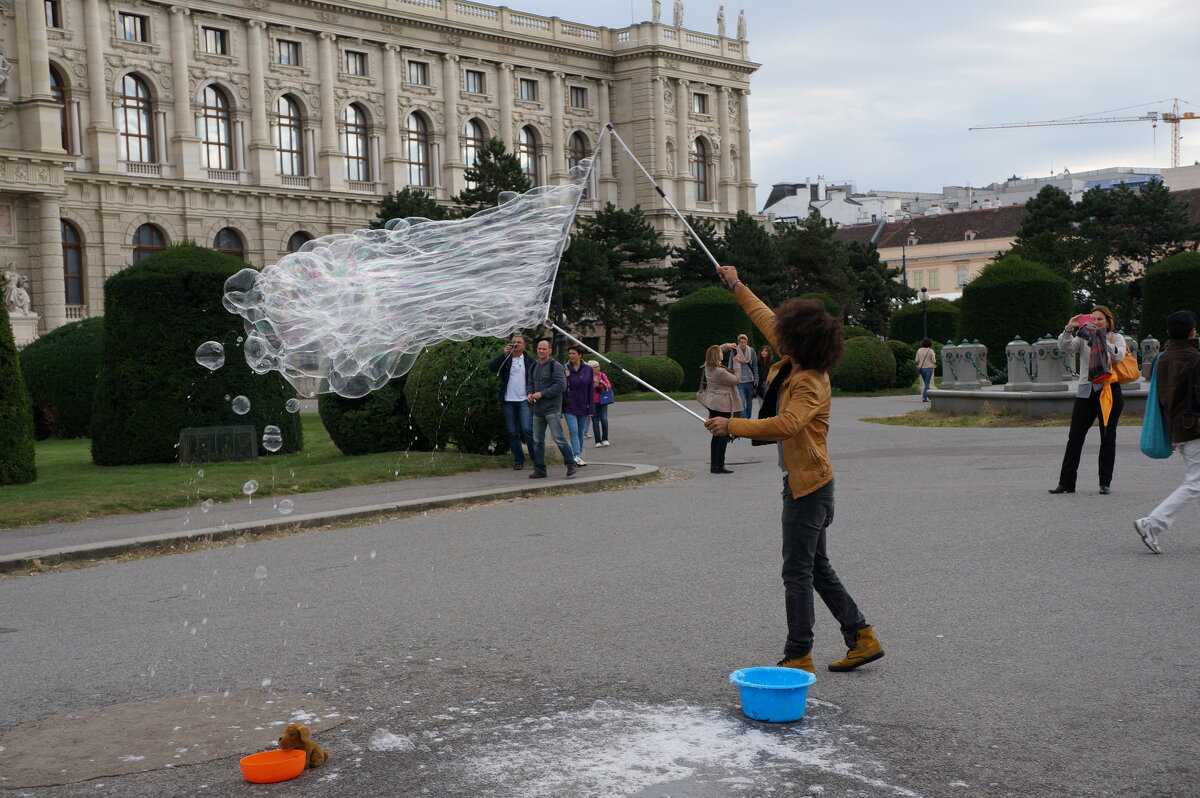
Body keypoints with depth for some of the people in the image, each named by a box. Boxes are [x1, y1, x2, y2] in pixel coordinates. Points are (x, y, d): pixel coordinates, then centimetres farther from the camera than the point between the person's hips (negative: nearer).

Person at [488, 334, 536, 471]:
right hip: (509, 401, 2)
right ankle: (518, 461, 13)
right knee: (513, 433, 5)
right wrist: (504, 354, -17)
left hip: (524, 401, -2)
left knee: (527, 429, -14)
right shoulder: (506, 359, 7)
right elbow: (491, 367, -9)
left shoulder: (529, 360, 5)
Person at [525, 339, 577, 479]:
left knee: (558, 437, -12)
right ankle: (539, 470, 13)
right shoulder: (534, 367, 15)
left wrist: (542, 393, -18)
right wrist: (529, 393, 0)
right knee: (538, 441, 8)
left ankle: (571, 465, -3)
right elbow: (529, 383, 23)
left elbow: (561, 385, -16)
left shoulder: (555, 366, -8)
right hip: (537, 410, 7)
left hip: (552, 409, -7)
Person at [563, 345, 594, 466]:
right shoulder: (565, 369, -1)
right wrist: (565, 377, -19)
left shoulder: (588, 369, 4)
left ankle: (579, 455, 21)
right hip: (569, 407, -3)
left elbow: (591, 390, 5)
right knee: (573, 431, -13)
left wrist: (591, 409, 1)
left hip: (583, 406, 3)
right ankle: (577, 456, -19)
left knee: (580, 432, 10)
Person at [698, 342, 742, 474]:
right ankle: (719, 466, -4)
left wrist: (726, 346, 17)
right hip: (722, 405, -9)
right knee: (723, 435, -3)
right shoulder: (720, 372, -23)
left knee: (716, 435, 13)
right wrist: (736, 363, -4)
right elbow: (736, 379, -11)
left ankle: (713, 465, 15)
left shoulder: (708, 367, 4)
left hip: (712, 404, 9)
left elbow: (715, 351, 26)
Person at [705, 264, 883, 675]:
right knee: (819, 568, 16)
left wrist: (732, 425, -34)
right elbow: (767, 320, 21)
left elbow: (786, 424, -38)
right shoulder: (791, 363, 6)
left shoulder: (811, 384, -21)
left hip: (808, 486, -10)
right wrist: (737, 287, 29)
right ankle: (862, 637, 22)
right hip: (804, 483, 10)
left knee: (798, 572, -3)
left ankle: (798, 656, 6)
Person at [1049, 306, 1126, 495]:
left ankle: (1105, 482, 13)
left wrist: (1100, 338, -22)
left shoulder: (1116, 338, 7)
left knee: (1108, 439, 5)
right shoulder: (1084, 338, 11)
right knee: (1074, 438, -2)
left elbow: (1118, 355, -13)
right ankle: (1066, 482, 1)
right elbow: (1065, 347, -6)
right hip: (1086, 392, 2)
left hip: (1109, 392, -1)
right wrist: (1068, 329, -22)